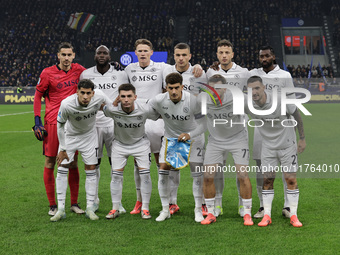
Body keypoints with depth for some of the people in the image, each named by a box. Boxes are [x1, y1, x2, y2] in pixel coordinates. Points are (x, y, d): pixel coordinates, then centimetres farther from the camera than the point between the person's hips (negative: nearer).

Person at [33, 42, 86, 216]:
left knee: (73, 164, 7)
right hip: (52, 123, -2)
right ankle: (52, 205, 10)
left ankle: (74, 203, 16)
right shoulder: (47, 73, -3)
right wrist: (37, 120, -4)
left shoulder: (78, 70, 4)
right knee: (50, 163, 1)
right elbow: (38, 96, 4)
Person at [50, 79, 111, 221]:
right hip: (69, 135, -1)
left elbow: (113, 108, -2)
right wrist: (62, 149, -12)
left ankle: (90, 208, 8)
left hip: (89, 136, 2)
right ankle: (61, 209, 1)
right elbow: (60, 126, -16)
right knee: (62, 169, -7)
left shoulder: (99, 97, -27)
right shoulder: (66, 104, -32)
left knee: (91, 170, -1)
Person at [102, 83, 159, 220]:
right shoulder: (112, 109, -28)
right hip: (120, 143, 1)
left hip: (140, 142, -1)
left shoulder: (145, 108, -28)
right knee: (116, 175, -4)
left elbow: (160, 115, -9)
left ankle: (145, 208, 4)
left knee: (145, 173, -8)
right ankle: (115, 208, 9)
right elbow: (101, 107, -5)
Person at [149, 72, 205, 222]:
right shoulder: (159, 100, -19)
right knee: (163, 170, -6)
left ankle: (198, 210, 6)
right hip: (170, 137, 2)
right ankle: (165, 210, 7)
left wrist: (190, 135, -27)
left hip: (192, 137, -2)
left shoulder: (193, 100, -26)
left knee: (197, 172, -8)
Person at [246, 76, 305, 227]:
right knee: (267, 180, 1)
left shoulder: (281, 100, -24)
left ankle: (294, 216, 6)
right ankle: (267, 215, 10)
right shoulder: (248, 105, -16)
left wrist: (302, 138, -2)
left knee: (291, 180, -4)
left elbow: (296, 115, -8)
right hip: (268, 146, 2)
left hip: (287, 144, -2)